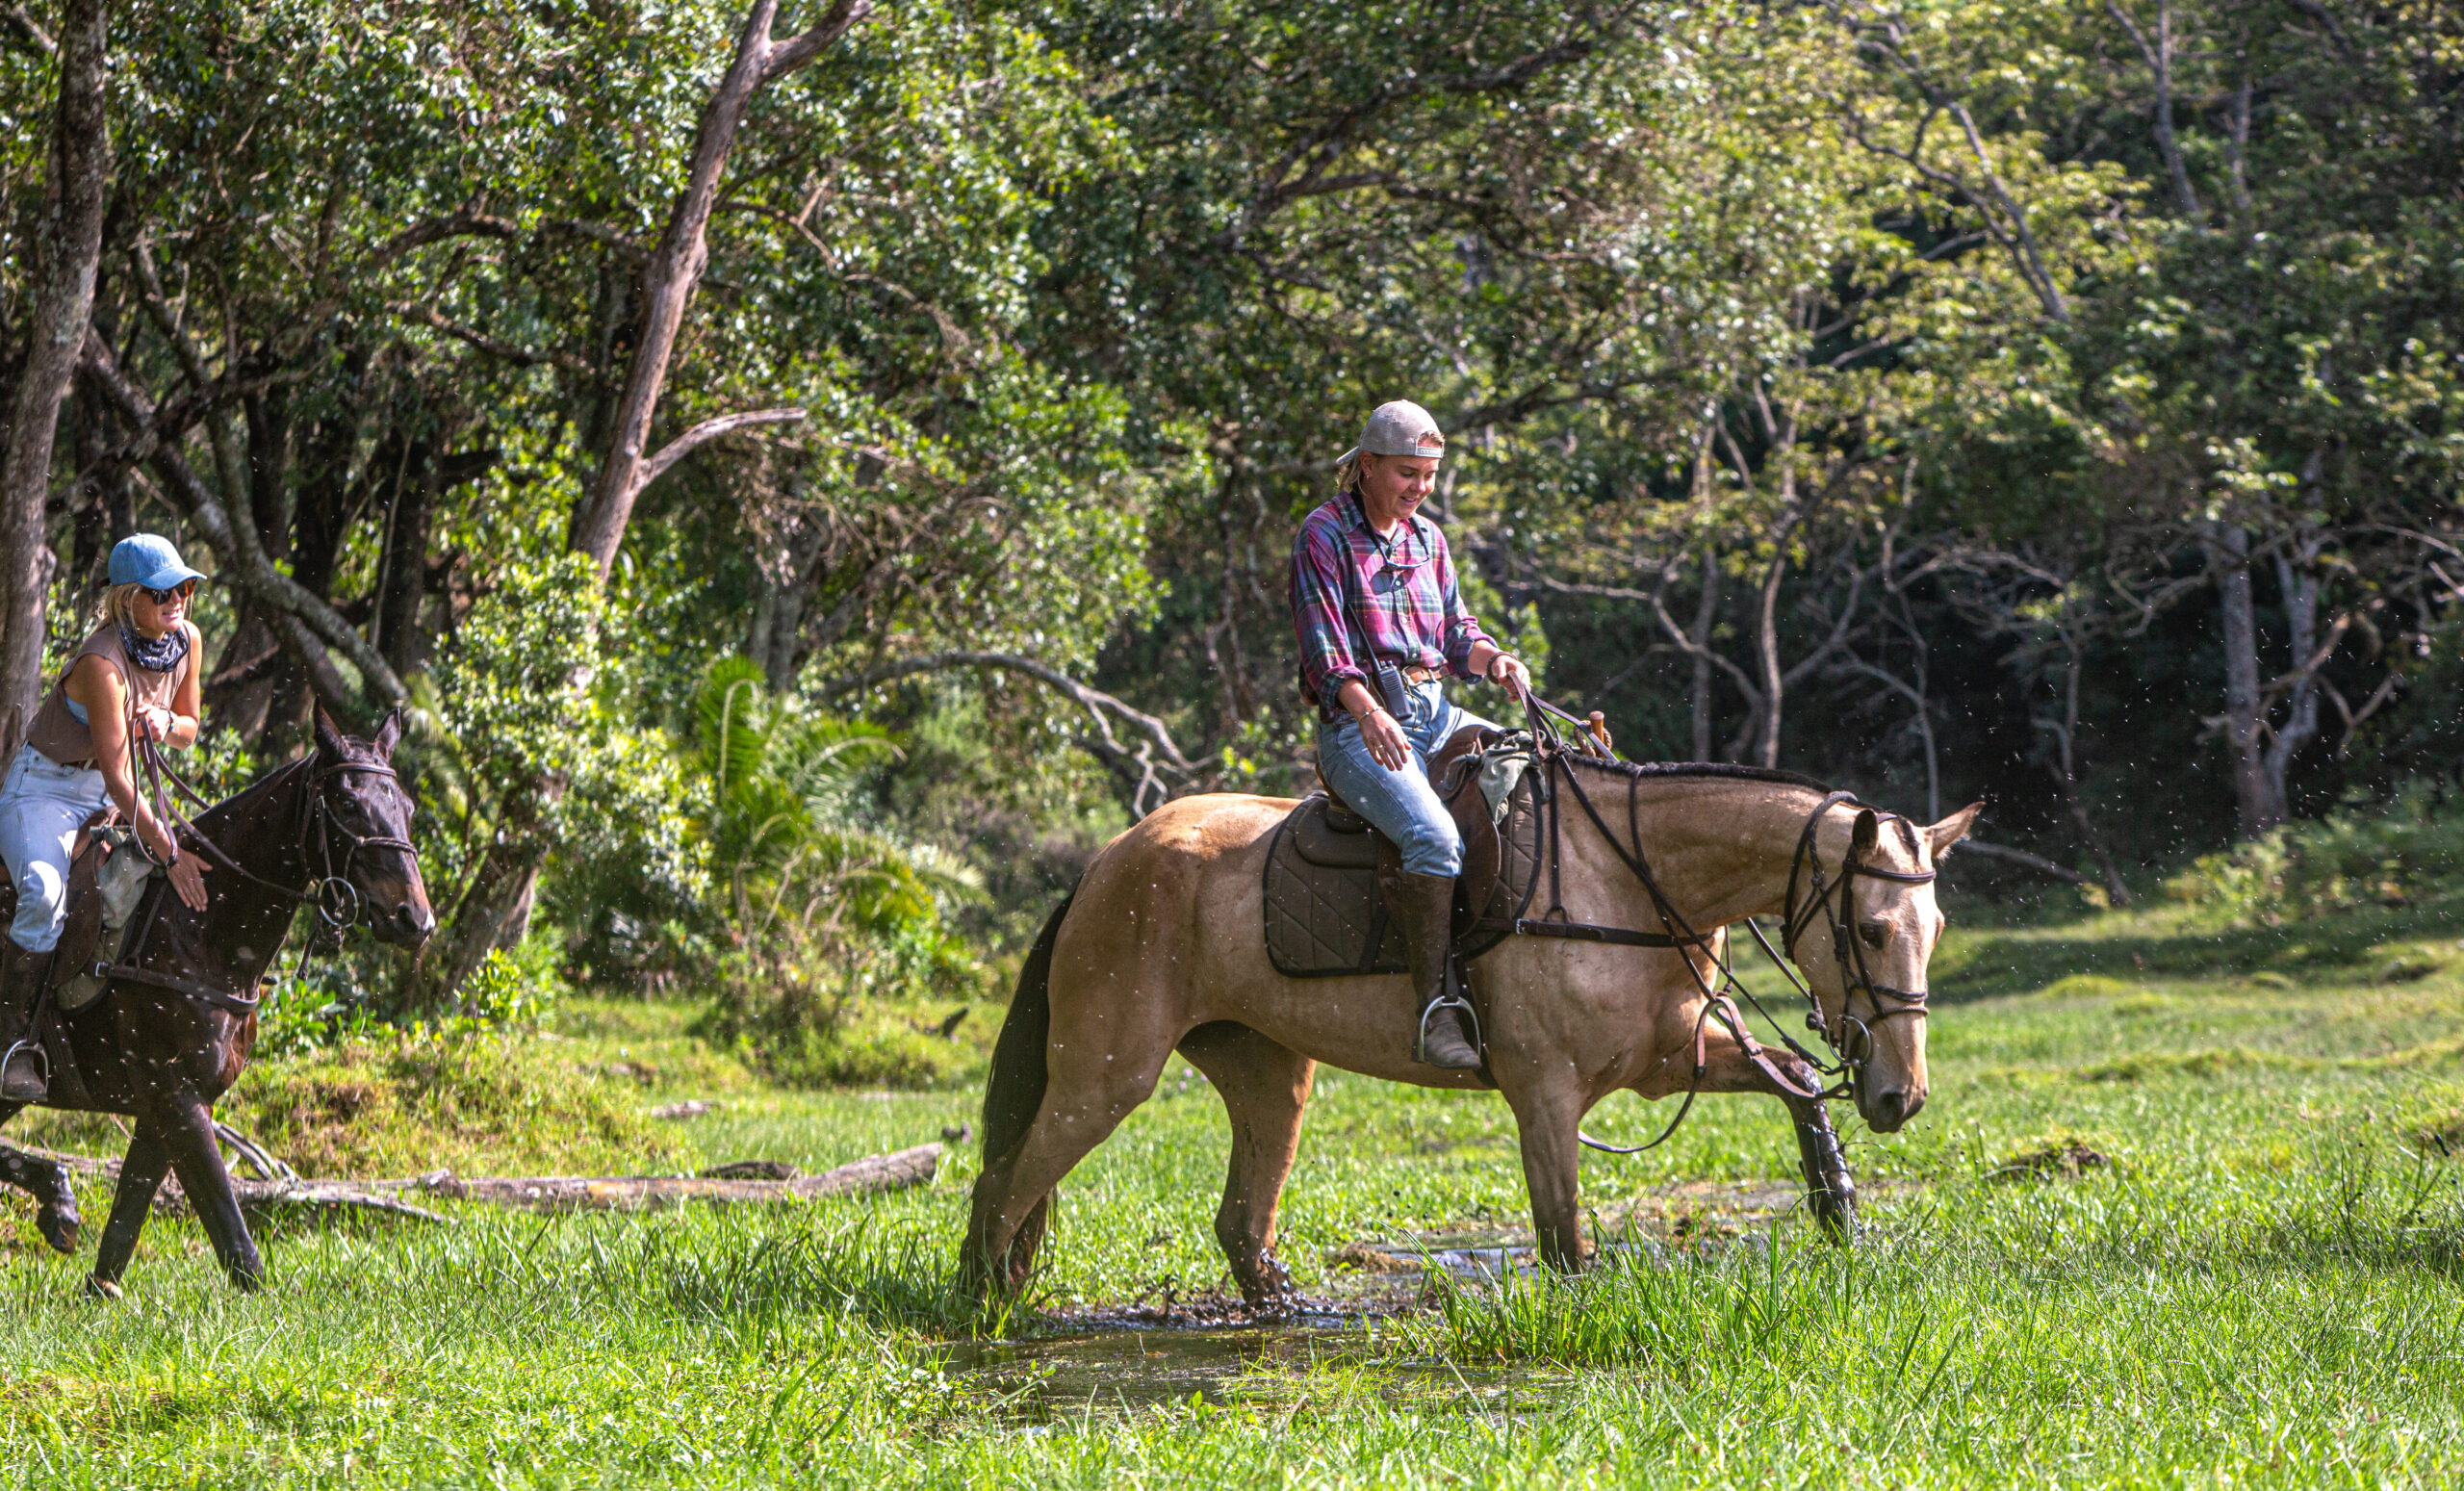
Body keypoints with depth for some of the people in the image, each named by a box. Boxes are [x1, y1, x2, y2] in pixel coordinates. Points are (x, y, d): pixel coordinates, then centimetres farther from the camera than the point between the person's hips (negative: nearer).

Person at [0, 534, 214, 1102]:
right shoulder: (103, 662, -28)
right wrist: (168, 852, -36)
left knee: (205, 879, -5)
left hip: (112, 796, 7)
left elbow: (189, 731, 9)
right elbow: (116, 776, -31)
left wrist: (166, 722, -16)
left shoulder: (188, 640, -6)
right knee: (46, 894, -34)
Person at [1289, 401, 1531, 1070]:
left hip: (1438, 713, 7)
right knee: (1434, 835, -32)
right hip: (1362, 722, -7)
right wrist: (1369, 713, -28)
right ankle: (1438, 1005, -31)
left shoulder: (1427, 538, 19)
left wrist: (1494, 660, -4)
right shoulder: (1324, 535, -2)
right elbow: (1325, 645, -11)